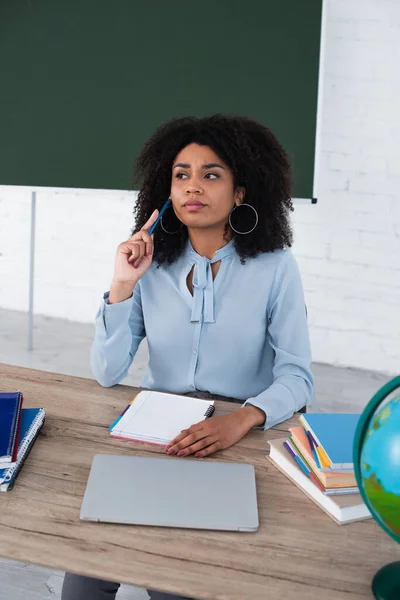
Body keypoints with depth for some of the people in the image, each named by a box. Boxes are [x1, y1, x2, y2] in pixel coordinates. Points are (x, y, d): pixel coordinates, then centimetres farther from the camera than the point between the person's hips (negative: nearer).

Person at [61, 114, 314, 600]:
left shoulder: (274, 267, -6)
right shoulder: (153, 263, 1)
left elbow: (296, 377, -10)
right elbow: (107, 374, -3)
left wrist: (240, 420, -29)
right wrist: (123, 284, -14)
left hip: (242, 438, -2)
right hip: (154, 432, 3)